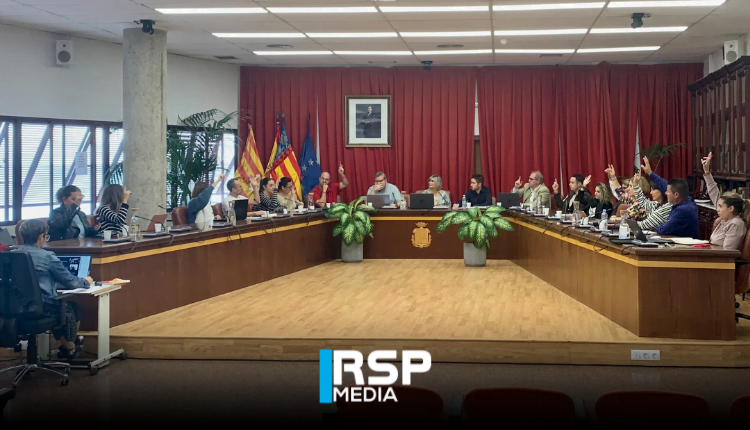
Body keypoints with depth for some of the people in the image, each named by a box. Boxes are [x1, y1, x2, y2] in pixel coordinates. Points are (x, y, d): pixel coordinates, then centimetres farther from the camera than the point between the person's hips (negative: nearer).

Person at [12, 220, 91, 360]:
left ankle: (65, 345, 40)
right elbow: (70, 282, -5)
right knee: (72, 307, 21)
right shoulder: (47, 257, -13)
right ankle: (71, 347, 38)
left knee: (59, 304, 30)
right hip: (42, 308, -6)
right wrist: (86, 282, 17)